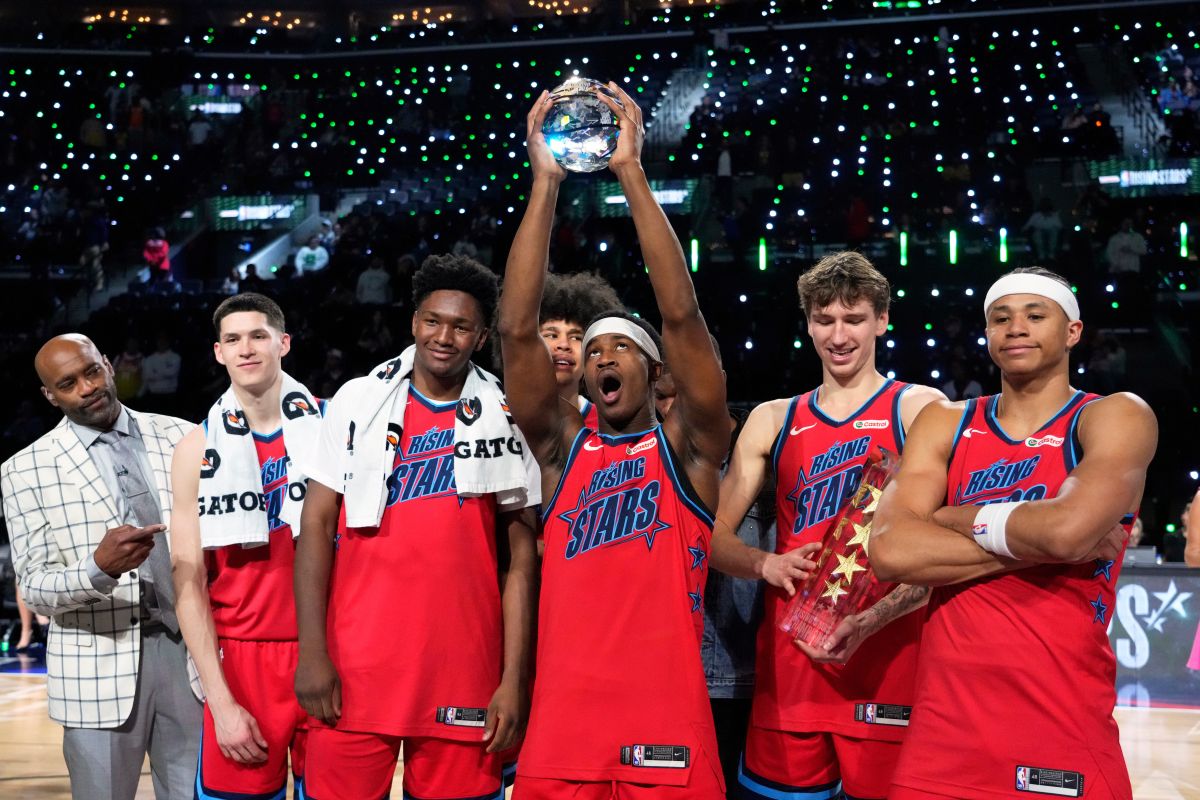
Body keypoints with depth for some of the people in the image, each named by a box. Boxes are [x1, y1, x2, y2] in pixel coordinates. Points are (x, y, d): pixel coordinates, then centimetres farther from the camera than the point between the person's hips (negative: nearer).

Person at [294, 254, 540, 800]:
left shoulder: (505, 421, 3)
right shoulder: (358, 401, 4)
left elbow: (520, 557, 3)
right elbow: (317, 523, 3)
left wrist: (514, 679, -3)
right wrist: (312, 651, -5)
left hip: (465, 671, 0)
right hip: (355, 666, 0)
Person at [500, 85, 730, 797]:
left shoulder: (687, 444, 5)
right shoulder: (564, 445, 11)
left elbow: (682, 316, -7)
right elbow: (518, 331, 0)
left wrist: (631, 171, -9)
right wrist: (546, 183, -5)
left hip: (667, 733, -2)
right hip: (560, 732, 2)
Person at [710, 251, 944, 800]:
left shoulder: (920, 410, 1)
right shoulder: (772, 421, 12)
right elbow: (713, 536, 12)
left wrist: (870, 621, -22)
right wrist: (766, 564, -9)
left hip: (887, 661, -3)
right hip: (789, 657, 3)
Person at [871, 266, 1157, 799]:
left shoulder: (1115, 417, -3)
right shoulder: (945, 423, 8)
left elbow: (1069, 528, -23)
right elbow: (889, 551, -8)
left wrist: (954, 518, -7)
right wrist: (1036, 543, -13)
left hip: (1065, 740, -3)